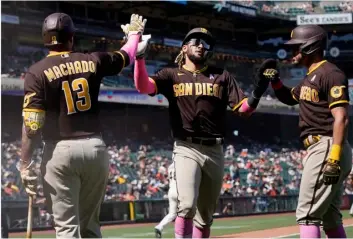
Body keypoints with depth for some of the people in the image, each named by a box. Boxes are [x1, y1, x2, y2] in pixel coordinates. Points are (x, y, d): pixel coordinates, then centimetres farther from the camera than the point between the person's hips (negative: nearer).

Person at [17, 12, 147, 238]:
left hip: (60, 151, -3)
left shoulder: (37, 72, -5)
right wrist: (135, 33, 44)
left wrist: (25, 163, -6)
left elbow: (32, 124, -11)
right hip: (96, 148, 4)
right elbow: (127, 56, 24)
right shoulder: (92, 61, 5)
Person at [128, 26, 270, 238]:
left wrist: (257, 93, -17)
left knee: (205, 215, 10)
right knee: (187, 205, -22)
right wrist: (139, 55, -24)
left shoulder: (222, 76, 12)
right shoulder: (172, 75, 8)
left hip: (215, 151, 3)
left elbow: (244, 109, 4)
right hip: (187, 150, -3)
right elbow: (143, 86, -10)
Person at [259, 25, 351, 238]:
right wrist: (275, 81, 17)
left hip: (327, 147, -10)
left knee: (307, 213, -12)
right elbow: (290, 98, 37)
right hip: (319, 148, 10)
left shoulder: (330, 74, -11)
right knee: (330, 217, 13)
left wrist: (334, 158, -28)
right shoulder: (311, 77, 19)